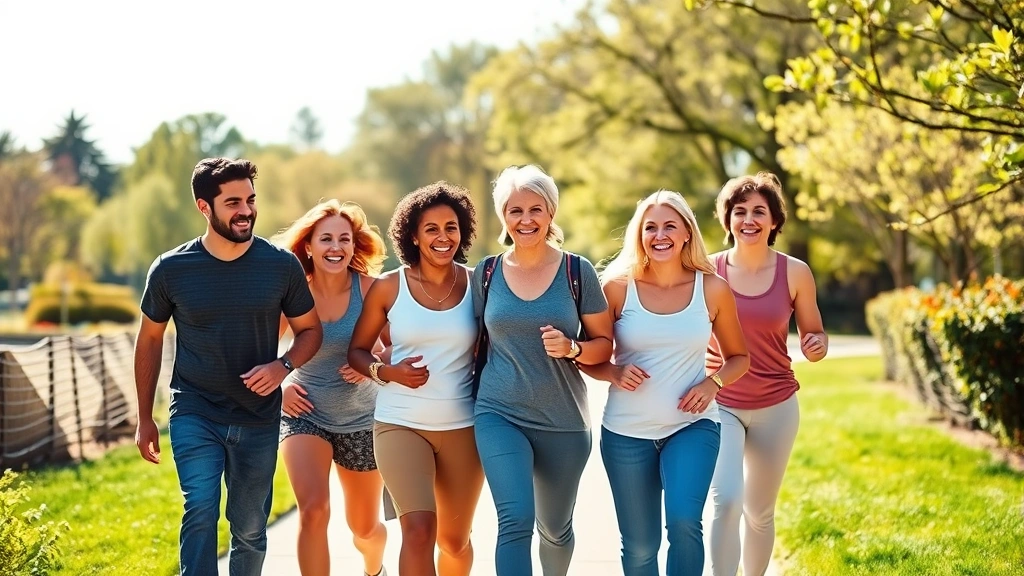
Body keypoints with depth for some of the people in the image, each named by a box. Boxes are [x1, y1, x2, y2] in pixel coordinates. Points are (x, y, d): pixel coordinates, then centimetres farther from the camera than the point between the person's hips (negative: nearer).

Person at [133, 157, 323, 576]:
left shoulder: (281, 265, -5)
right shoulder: (171, 270, -6)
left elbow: (309, 330, 6)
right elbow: (150, 340, 7)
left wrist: (283, 366, -16)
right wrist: (145, 419, 8)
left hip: (259, 418, 2)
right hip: (194, 415, -1)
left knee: (250, 529, 11)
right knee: (201, 509, -21)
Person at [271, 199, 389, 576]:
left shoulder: (369, 289, -15)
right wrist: (277, 388, -11)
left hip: (360, 421, 1)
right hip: (305, 414, -1)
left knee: (365, 527, 15)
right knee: (313, 510, -25)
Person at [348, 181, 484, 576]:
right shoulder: (388, 287, -2)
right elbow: (357, 350, 7)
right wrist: (387, 372, -13)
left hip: (463, 426, 2)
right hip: (400, 424, -2)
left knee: (455, 540, 15)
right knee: (419, 529, -21)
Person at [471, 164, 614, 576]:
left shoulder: (577, 272, -2)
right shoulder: (486, 274, 2)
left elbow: (604, 343, 1)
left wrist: (572, 349, -18)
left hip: (563, 422, 1)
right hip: (499, 415, 0)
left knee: (555, 527, 16)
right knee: (516, 519, -20)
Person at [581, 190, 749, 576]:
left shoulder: (712, 289, -2)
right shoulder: (618, 287, -4)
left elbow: (738, 357, 10)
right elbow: (590, 359, 4)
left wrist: (713, 382, -10)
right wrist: (615, 373, -17)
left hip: (692, 425, 0)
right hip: (627, 431, 1)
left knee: (684, 522, -24)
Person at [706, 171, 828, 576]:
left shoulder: (795, 273, -4)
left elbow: (814, 334, 7)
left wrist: (816, 346, -16)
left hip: (775, 408, 2)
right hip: (719, 404, -2)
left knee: (760, 512, 14)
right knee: (726, 501, -21)